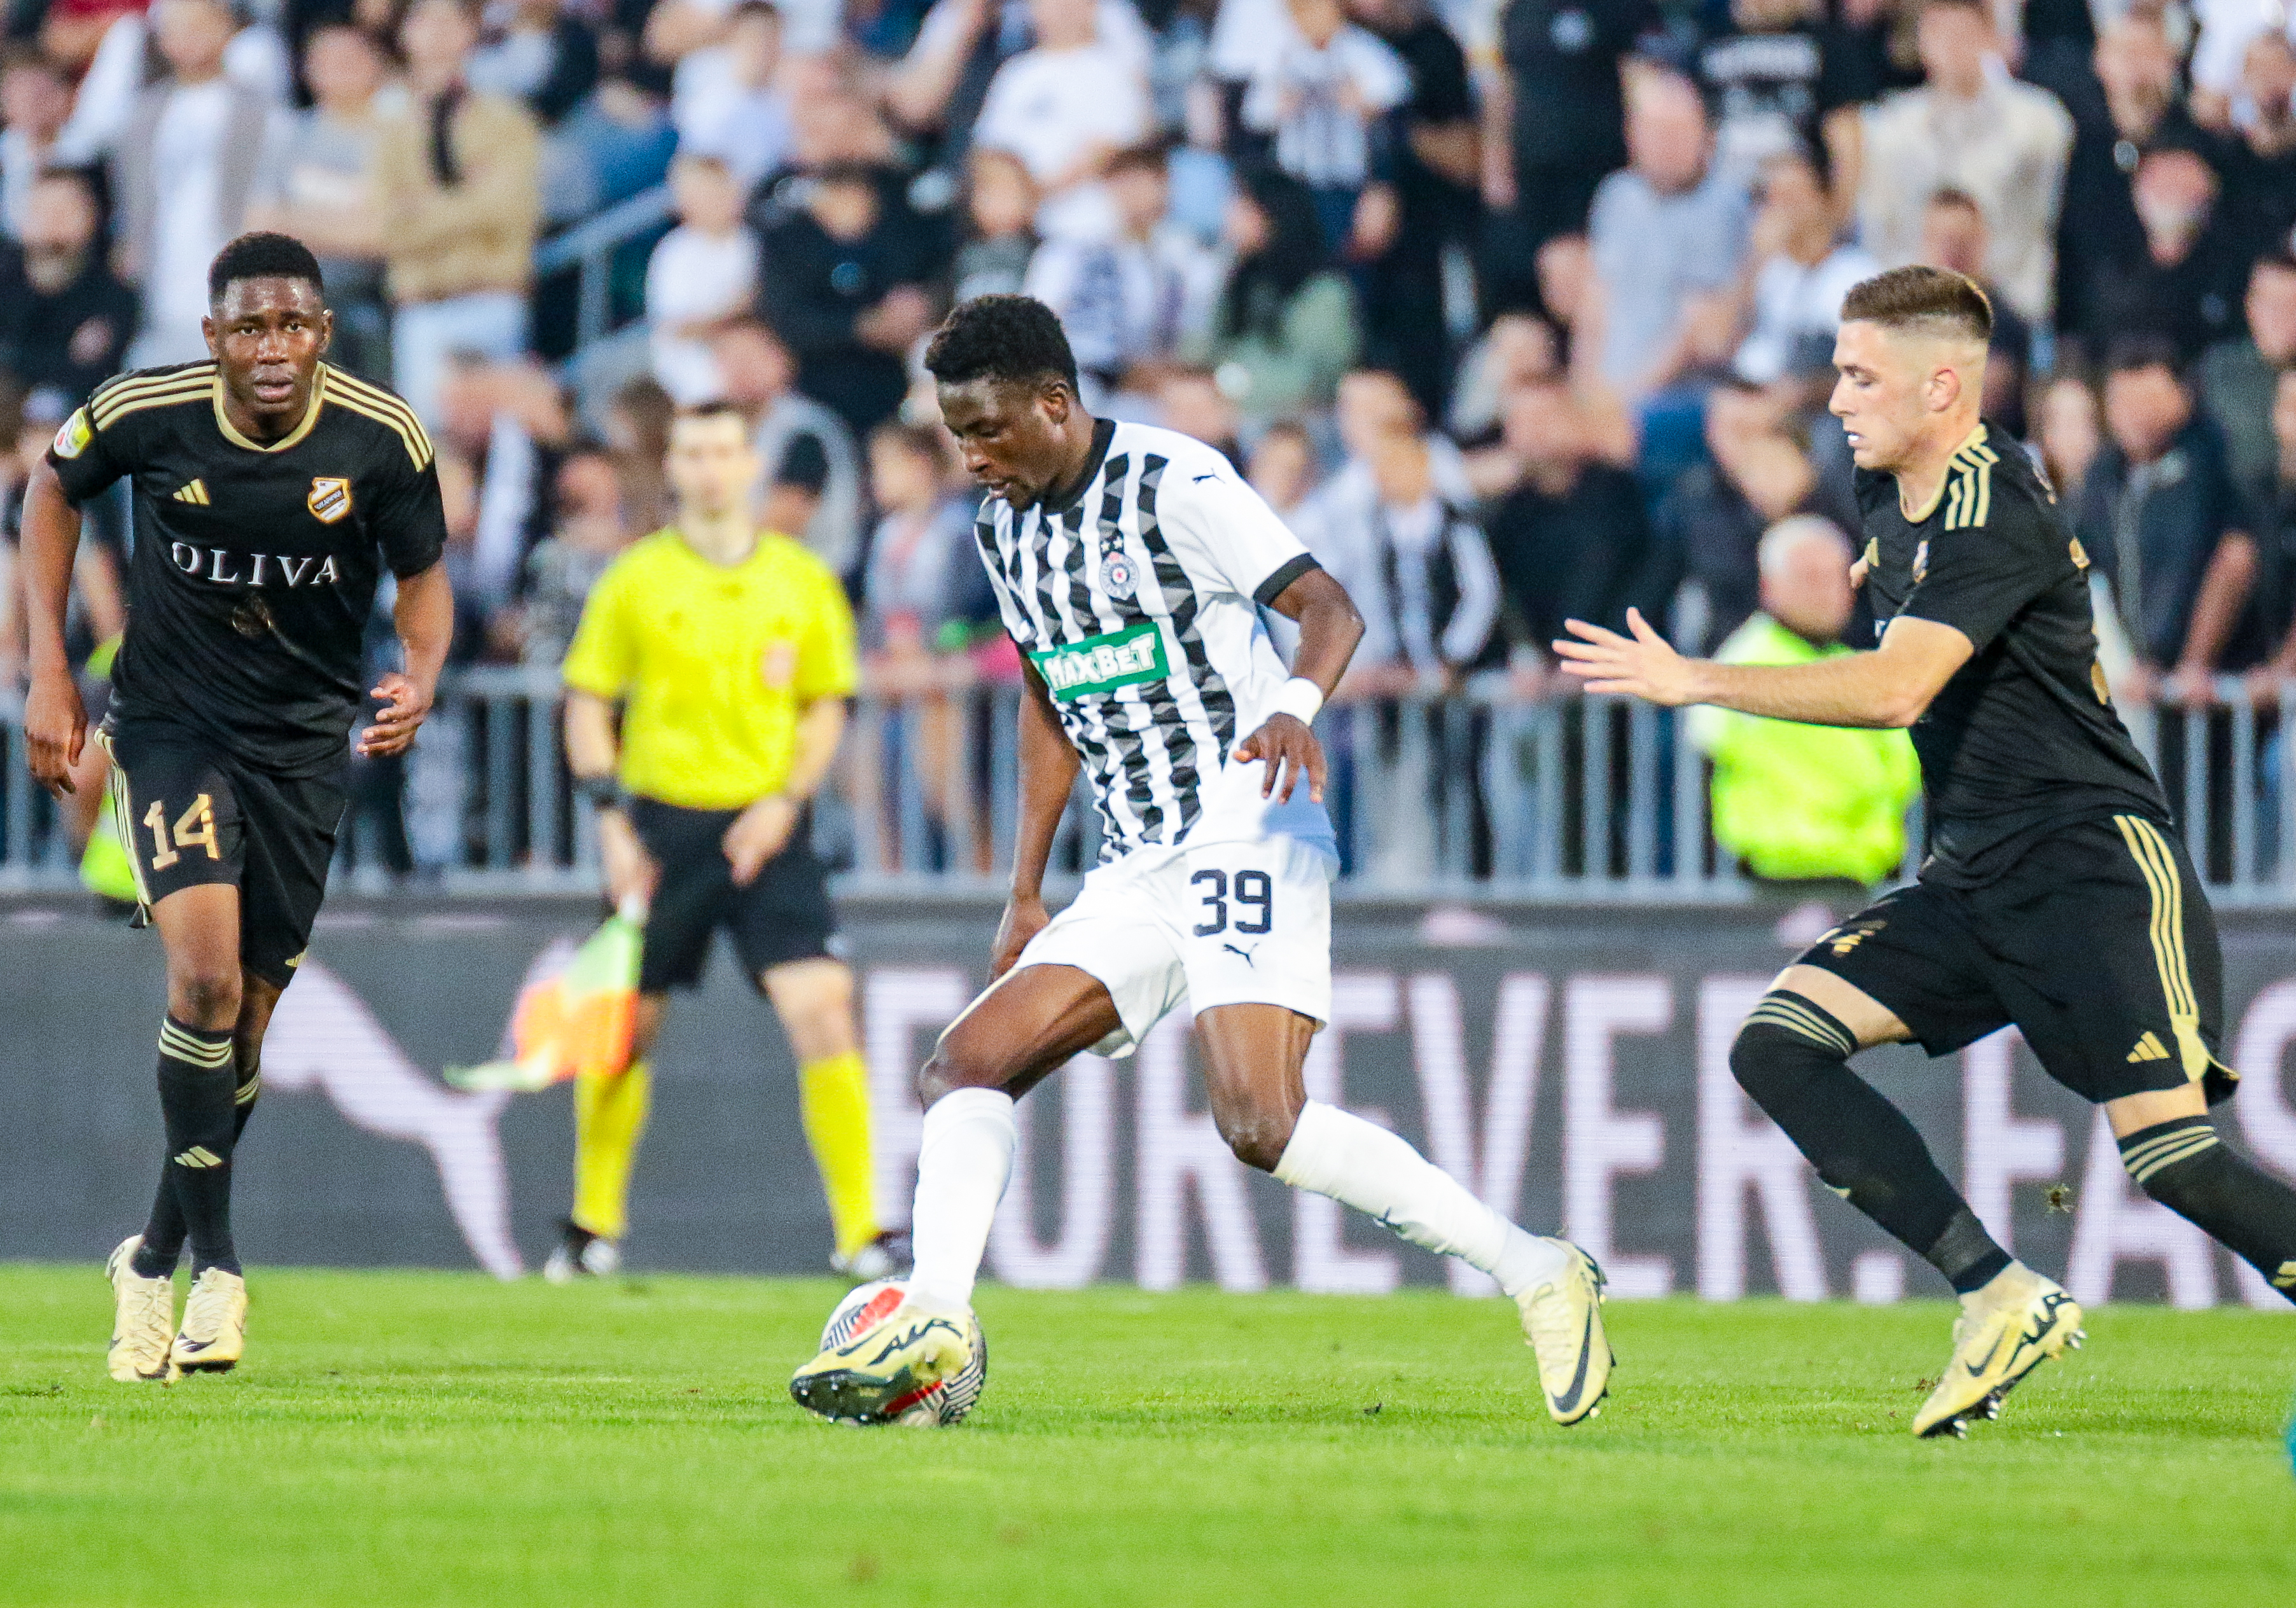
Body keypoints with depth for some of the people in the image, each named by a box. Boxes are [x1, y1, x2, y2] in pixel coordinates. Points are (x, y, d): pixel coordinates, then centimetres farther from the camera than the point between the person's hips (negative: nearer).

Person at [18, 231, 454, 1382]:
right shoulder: (147, 414, -15)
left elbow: (423, 576, 2)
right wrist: (47, 670, 2)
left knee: (249, 1014, 7)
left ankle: (155, 1260, 27)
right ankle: (214, 1262, -9)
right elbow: (54, 485, 6)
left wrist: (420, 679, -20)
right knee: (205, 973, -21)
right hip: (168, 724, -2)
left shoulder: (383, 441, -14)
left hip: (304, 743, 2)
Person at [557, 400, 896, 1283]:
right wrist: (612, 822, -4)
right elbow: (587, 703, 5)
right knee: (624, 1027, 5)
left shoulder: (802, 580, 5)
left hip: (766, 828, 0)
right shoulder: (634, 580, 1)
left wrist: (785, 800, -5)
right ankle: (593, 1225, 24)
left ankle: (860, 1232, -9)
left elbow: (826, 705, 10)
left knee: (823, 1012, -14)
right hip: (663, 821, 0)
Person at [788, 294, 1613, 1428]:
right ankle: (933, 1319, -17)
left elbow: (1330, 608, -16)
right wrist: (1026, 895, 22)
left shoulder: (1174, 485, -10)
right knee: (962, 1071, -6)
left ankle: (1537, 1275, -14)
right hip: (1135, 871, 8)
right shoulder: (1005, 528, 14)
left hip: (1248, 837, -8)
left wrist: (1296, 708, -37)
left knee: (1259, 1123, -23)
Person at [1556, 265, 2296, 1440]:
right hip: (1976, 884, 9)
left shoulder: (1994, 515, -19)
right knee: (1777, 1048, -6)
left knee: (2170, 1157, -21)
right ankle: (1999, 1299, -7)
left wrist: (1693, 681, -30)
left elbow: (1897, 688, -32)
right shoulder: (1894, 497, 10)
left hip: (2097, 866, -9)